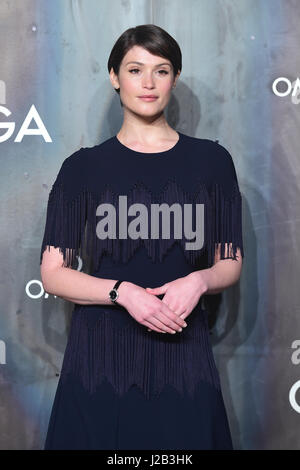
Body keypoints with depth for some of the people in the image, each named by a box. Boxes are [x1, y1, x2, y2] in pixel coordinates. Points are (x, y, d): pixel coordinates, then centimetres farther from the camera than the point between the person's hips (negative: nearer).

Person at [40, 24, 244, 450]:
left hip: (182, 353, 1)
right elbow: (53, 273, -1)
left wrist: (199, 281, -13)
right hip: (101, 355, 0)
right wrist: (122, 291, -17)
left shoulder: (211, 160, 5)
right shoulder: (83, 167, 2)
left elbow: (231, 263, 8)